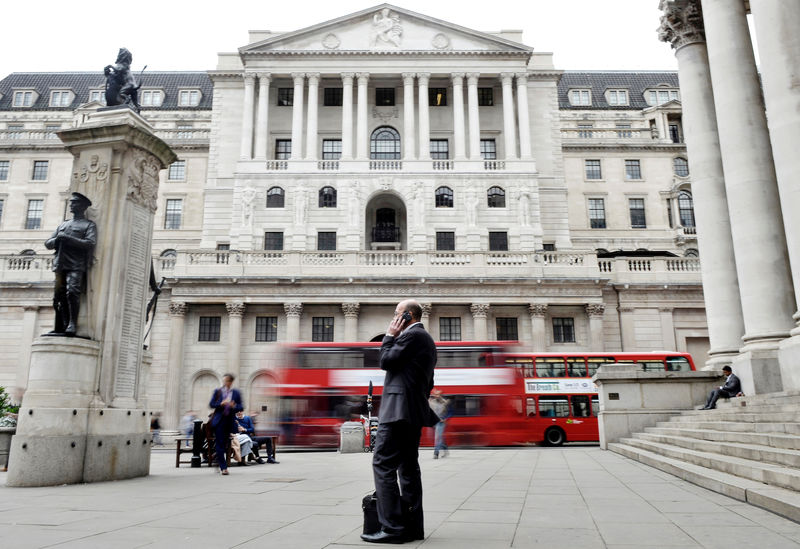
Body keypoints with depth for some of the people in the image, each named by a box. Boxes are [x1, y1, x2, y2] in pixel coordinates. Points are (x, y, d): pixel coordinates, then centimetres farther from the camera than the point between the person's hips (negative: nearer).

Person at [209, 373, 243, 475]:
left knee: (225, 444, 9)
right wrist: (221, 404, -16)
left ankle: (220, 464, 27)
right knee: (219, 443, -7)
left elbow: (241, 407, 5)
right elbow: (211, 404, 2)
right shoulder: (217, 391, 5)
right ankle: (223, 467, -5)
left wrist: (234, 406, -16)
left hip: (230, 420, 2)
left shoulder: (236, 393, 6)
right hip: (219, 420, -1)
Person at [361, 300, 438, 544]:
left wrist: (390, 336, 0)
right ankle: (412, 526, 14)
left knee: (383, 465, -10)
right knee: (408, 467, 11)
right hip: (414, 412, 10)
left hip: (398, 409, -10)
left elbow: (385, 361, -11)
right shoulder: (426, 339, 21)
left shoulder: (412, 335, -10)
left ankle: (392, 528, -11)